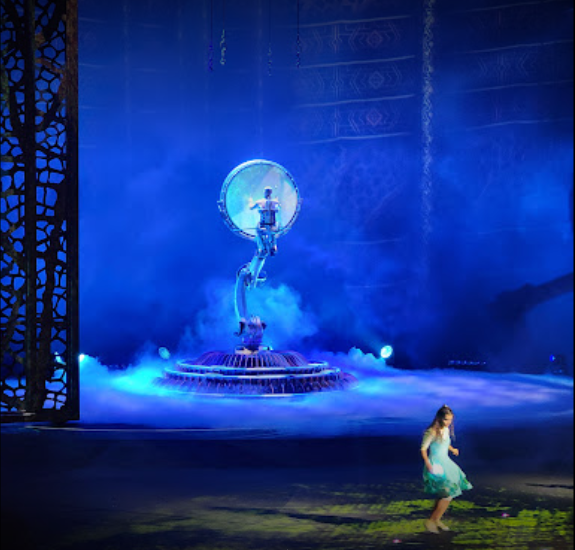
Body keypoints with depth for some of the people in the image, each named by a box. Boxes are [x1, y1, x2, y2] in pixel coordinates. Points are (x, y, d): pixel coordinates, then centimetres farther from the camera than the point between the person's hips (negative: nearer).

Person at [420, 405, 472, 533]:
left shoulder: (446, 430, 4)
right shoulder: (432, 432, -19)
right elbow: (423, 449, -16)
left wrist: (452, 449, 4)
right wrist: (428, 464, -26)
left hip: (446, 463, 9)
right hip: (435, 466, -9)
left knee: (449, 494, 12)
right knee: (447, 495, -12)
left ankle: (436, 519, 27)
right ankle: (431, 521, 0)